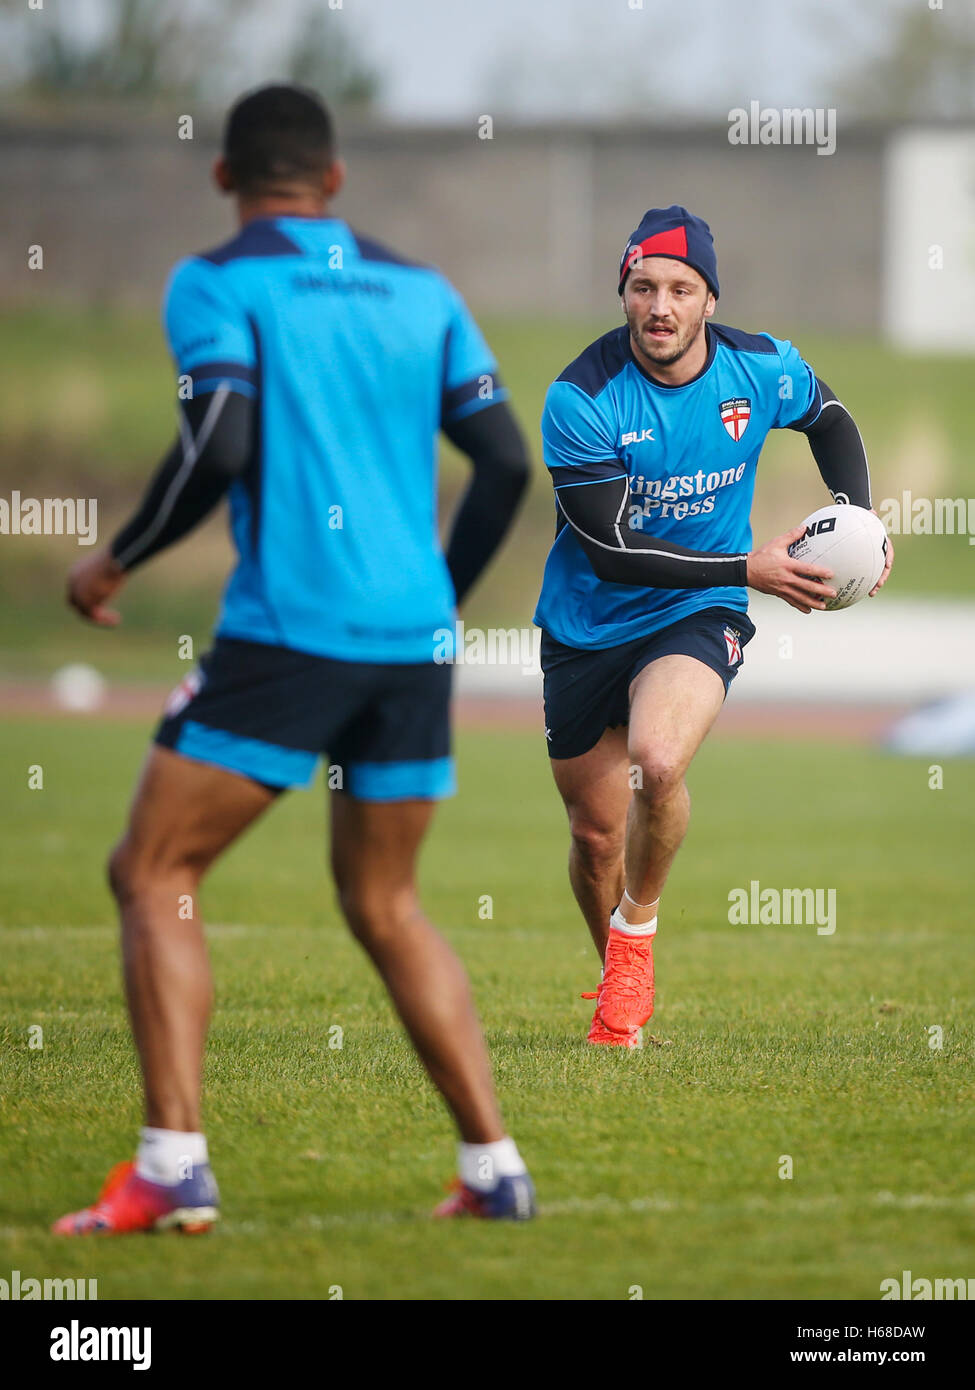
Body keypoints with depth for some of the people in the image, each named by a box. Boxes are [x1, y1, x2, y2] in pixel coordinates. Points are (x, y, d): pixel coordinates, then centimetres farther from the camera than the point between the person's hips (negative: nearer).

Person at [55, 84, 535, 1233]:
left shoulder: (217, 285, -1)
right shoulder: (421, 291, 14)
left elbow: (218, 449, -14)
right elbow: (506, 463, 10)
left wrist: (117, 562, 0)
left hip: (286, 634, -5)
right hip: (412, 644, 5)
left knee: (154, 878, 3)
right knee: (384, 906, 18)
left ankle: (173, 1168, -11)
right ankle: (495, 1169, 11)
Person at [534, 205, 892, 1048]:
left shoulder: (763, 370, -10)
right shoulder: (582, 399, -20)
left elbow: (830, 420, 15)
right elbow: (611, 551, -22)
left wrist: (858, 519, 0)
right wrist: (749, 568, -26)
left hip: (698, 620, 0)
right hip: (589, 625, 0)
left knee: (657, 764, -30)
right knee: (597, 838, 9)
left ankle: (636, 935, -3)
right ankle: (622, 984, 38)